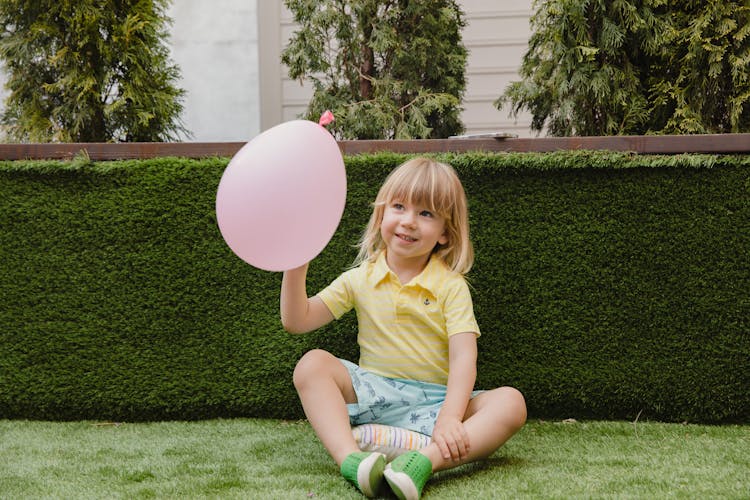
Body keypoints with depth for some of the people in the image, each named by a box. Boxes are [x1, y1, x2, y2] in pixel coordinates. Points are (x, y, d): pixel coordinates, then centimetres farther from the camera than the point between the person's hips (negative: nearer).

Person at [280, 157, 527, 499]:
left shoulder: (451, 287, 0)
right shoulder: (360, 280, 7)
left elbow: (464, 359, -12)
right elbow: (296, 321, 3)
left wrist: (450, 418, -28)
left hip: (435, 402, -1)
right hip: (372, 393, 1)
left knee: (511, 403, -26)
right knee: (312, 364, -23)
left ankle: (424, 461, -49)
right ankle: (351, 460, -42)